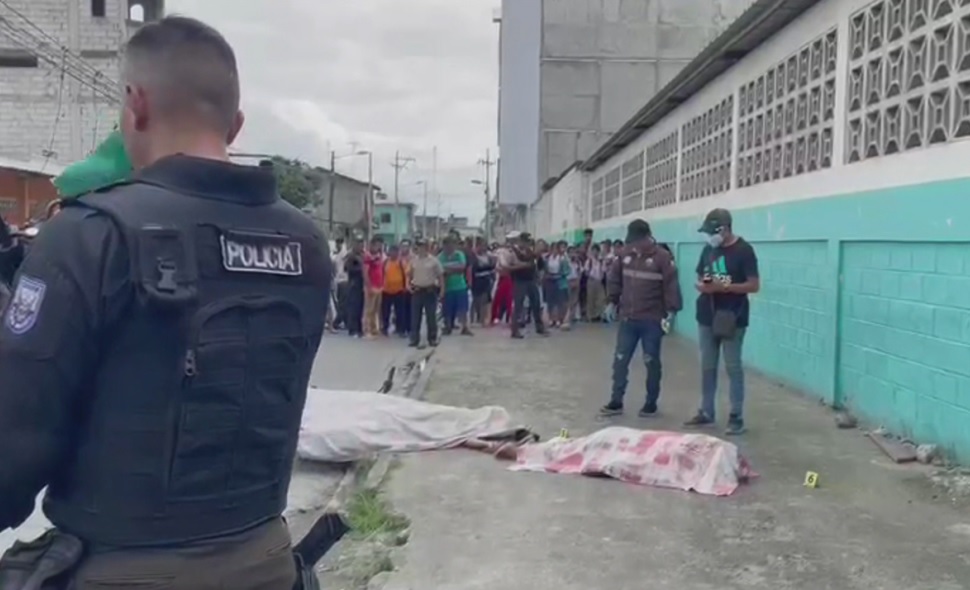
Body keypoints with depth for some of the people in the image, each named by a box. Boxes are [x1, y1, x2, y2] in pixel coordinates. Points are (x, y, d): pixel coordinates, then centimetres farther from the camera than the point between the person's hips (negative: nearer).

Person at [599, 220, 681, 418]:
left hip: (652, 321, -5)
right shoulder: (626, 255, 5)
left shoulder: (662, 257, -11)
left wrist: (670, 312, -15)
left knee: (652, 363, 7)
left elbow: (671, 286, -13)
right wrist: (613, 300, 12)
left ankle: (651, 404, 18)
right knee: (620, 360, 6)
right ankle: (616, 402, 14)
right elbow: (614, 278, 16)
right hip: (627, 319, 5)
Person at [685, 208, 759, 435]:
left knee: (733, 367, -1)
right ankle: (706, 412, 22)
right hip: (707, 317, 6)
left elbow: (754, 285, -12)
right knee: (707, 367, 12)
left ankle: (736, 417, 5)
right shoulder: (708, 249, 9)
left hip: (732, 318, -6)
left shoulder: (743, 250, -9)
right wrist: (701, 286, -8)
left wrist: (725, 287, -23)